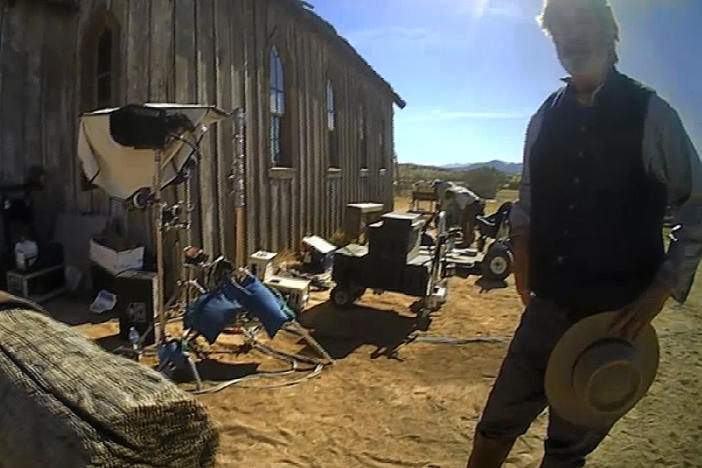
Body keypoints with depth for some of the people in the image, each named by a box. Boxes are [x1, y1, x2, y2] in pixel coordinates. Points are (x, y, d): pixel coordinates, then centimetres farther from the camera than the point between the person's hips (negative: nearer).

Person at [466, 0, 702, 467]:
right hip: (548, 307, 4)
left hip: (616, 315, -3)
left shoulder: (650, 114, -8)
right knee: (495, 426, 10)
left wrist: (662, 290, -11)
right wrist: (521, 247, 0)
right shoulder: (545, 119, 5)